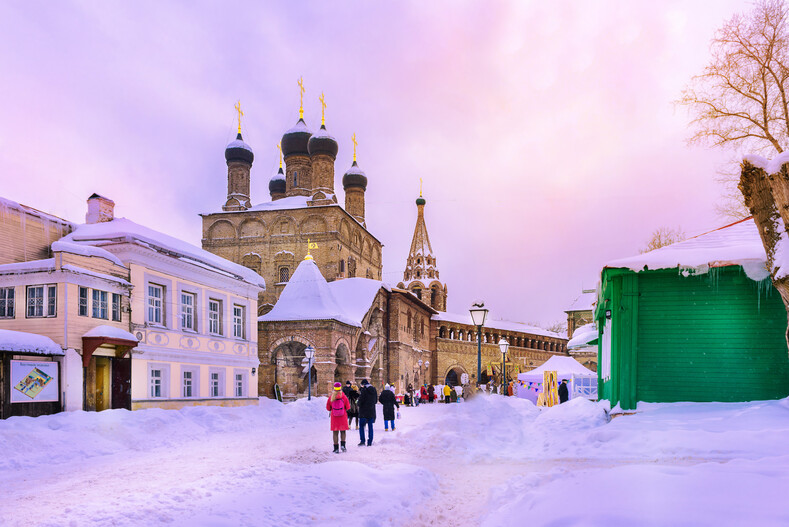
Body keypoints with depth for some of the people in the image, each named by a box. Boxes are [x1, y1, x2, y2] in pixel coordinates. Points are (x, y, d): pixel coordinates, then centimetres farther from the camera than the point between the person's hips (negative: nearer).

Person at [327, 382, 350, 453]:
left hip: (334, 416, 1)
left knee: (335, 432, 7)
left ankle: (336, 448, 4)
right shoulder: (343, 396, -9)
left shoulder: (331, 397, -6)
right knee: (342, 431, 13)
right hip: (343, 416, 0)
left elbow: (328, 408, 1)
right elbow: (348, 407, -3)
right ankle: (342, 444, -4)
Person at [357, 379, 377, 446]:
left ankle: (362, 441, -3)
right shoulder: (374, 389, 7)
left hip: (364, 411, -5)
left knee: (361, 426, 5)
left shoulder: (364, 390, -13)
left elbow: (361, 400, -16)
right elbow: (376, 400, 15)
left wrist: (358, 403, 4)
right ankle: (370, 442, 10)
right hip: (371, 411, 5)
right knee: (370, 427, 10)